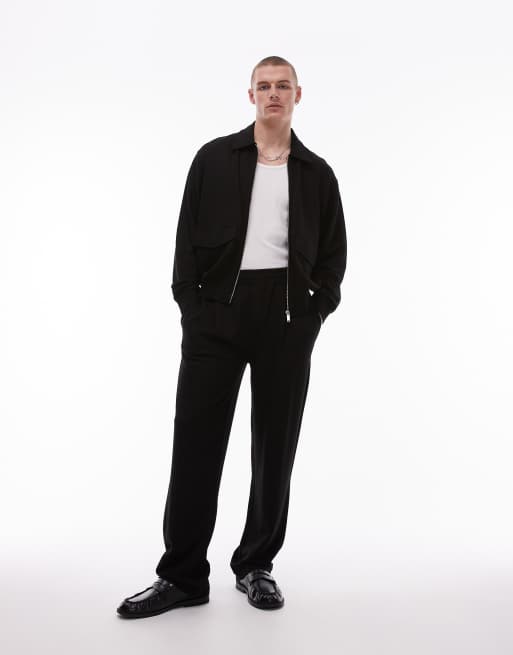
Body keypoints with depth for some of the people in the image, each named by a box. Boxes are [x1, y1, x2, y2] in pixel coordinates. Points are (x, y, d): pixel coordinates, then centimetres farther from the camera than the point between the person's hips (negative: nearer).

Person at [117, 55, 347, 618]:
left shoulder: (317, 173, 13)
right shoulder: (214, 158, 10)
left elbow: (333, 252, 13)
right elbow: (187, 236, 5)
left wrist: (316, 308, 0)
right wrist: (190, 306, -5)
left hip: (288, 314, 2)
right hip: (218, 309, -1)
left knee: (276, 443, 6)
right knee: (196, 440, -2)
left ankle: (256, 567, 21)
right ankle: (182, 576, 9)